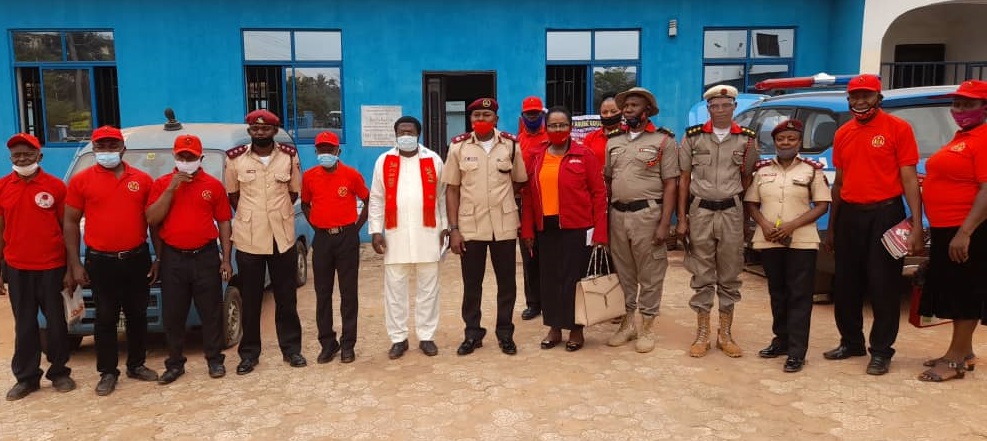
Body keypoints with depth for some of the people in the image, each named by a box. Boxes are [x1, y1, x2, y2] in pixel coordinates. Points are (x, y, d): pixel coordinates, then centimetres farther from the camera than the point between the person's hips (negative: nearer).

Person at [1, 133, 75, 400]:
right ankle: (26, 378, 22)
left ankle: (59, 373, 22)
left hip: (52, 267, -2)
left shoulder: (55, 186, -4)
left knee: (56, 322, 8)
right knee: (24, 325, 11)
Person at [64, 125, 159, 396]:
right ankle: (107, 373, 17)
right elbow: (71, 223, 1)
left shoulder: (142, 180, 3)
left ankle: (137, 365, 26)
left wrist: (159, 258, 4)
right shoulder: (81, 181, -1)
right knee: (106, 318, 6)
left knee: (137, 315, 12)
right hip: (101, 261, -2)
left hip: (138, 258, 2)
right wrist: (75, 264, -4)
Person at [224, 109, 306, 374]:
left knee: (286, 298, 9)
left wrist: (277, 214, 5)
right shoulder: (235, 158, -2)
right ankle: (249, 352, 19)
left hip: (282, 237, 1)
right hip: (248, 238, 0)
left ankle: (291, 348, 21)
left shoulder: (289, 156, -1)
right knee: (250, 300, 8)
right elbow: (232, 195, 9)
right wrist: (249, 217, 9)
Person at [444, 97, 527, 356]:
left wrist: (500, 197, 4)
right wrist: (453, 228, -4)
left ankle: (505, 334, 23)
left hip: (504, 226, 1)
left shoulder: (511, 145, 0)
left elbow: (519, 181, 13)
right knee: (471, 284, 9)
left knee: (506, 283, 8)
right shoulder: (458, 146, -1)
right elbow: (452, 189, 0)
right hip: (470, 226, 0)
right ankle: (472, 334, 23)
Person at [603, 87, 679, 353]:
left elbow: (670, 185, -6)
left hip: (647, 214, -5)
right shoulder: (613, 142, 13)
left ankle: (647, 327, 14)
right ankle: (627, 324, 24)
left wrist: (665, 223, -13)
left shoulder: (663, 140, -1)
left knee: (649, 274, 3)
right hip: (617, 214, 5)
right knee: (623, 273, 12)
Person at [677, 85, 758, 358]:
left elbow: (747, 179, 12)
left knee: (730, 276, 7)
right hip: (700, 211, -1)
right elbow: (684, 179, 4)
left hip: (731, 212, 1)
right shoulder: (693, 137, 2)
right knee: (702, 276, 5)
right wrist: (681, 219, 1)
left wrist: (743, 209, 5)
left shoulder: (746, 139, 3)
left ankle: (725, 334, 18)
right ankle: (702, 334, 14)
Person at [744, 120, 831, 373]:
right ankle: (781, 340, 26)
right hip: (769, 242, 3)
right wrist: (764, 224, -9)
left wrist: (792, 225, -15)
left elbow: (822, 205, -3)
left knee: (799, 296, -3)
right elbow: (751, 203, 10)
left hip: (802, 242, -3)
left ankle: (797, 352, -2)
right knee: (777, 294, 13)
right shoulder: (762, 170, 8)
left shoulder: (812, 170, 0)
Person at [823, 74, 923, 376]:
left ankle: (881, 351, 14)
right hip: (849, 215, 5)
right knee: (845, 284, 12)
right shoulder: (842, 134, 10)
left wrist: (917, 226, -16)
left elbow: (909, 179, -9)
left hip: (884, 215, -5)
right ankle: (851, 342, 27)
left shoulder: (898, 128, -5)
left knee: (883, 286, 2)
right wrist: (831, 226, 16)